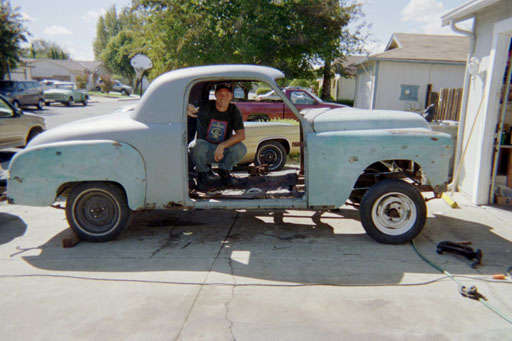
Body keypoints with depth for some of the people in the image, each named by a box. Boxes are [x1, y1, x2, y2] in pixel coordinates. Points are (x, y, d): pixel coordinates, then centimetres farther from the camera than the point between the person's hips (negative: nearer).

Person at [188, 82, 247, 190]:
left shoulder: (234, 111, -7)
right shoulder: (206, 107, -14)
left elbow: (241, 134, -18)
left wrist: (222, 146, -30)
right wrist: (187, 111, -55)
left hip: (222, 151, 2)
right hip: (203, 150, -2)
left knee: (241, 148, -26)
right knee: (199, 145, -36)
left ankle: (224, 170, 5)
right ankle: (202, 173, -5)